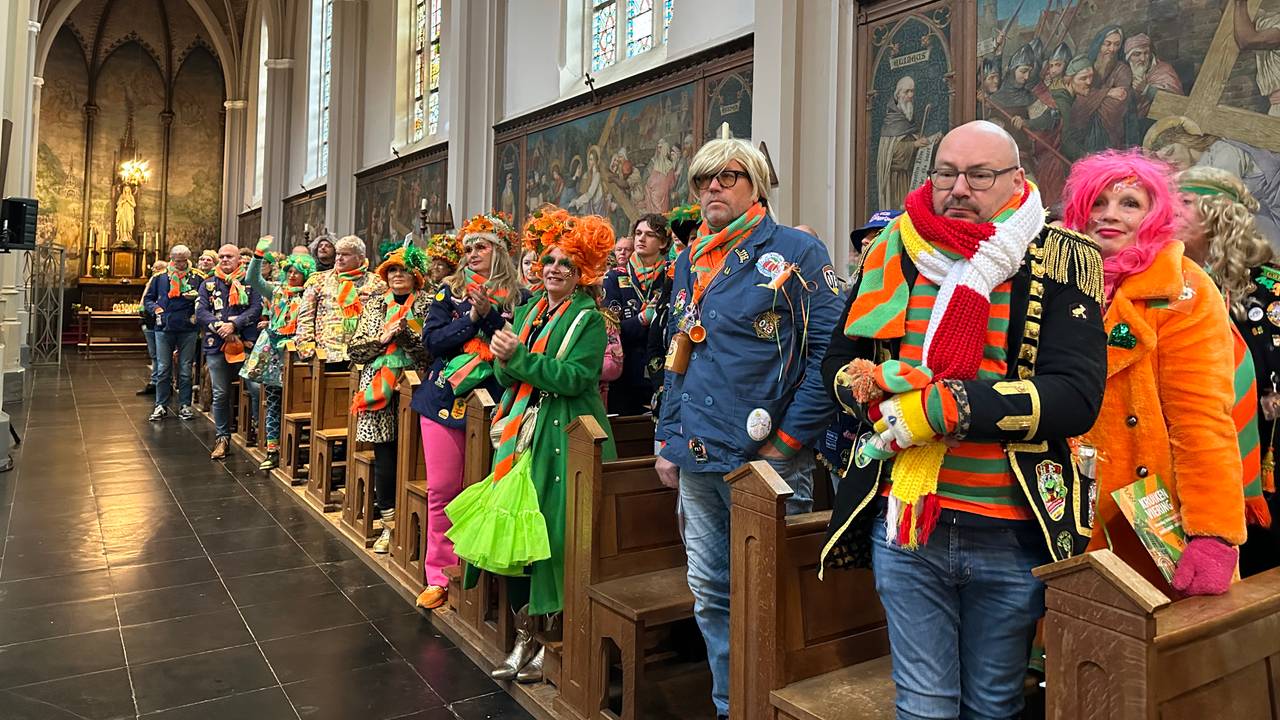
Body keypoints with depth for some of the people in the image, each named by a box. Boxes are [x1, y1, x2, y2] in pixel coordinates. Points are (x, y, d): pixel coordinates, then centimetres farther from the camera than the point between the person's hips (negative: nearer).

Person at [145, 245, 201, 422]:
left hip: (187, 330, -1)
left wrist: (196, 297, -15)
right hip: (164, 328, 1)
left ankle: (185, 405, 13)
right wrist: (155, 308, -5)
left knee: (185, 370, 5)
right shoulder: (160, 277, 6)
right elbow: (147, 299, 14)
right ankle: (161, 406, 13)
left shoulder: (196, 278, 3)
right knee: (162, 370, 4)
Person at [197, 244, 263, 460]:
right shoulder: (208, 285, 14)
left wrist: (233, 324, -16)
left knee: (256, 388, -12)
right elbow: (201, 312, 3)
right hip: (216, 345, 3)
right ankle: (222, 438, 17)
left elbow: (256, 308, -5)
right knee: (220, 394, 7)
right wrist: (219, 327, -13)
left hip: (246, 344, -2)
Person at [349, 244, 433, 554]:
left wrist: (405, 331, -16)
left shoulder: (428, 305, 4)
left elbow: (434, 350, -7)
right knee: (384, 455, 1)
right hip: (378, 388, 3)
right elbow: (355, 350, 9)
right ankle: (390, 524, 13)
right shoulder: (374, 305, 15)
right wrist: (383, 337, -6)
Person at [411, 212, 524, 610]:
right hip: (445, 397, 2)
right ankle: (438, 576, 16)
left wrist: (489, 315, -15)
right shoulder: (450, 290, 9)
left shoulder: (515, 295, 4)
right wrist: (471, 319, -11)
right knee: (441, 489, 4)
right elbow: (431, 339, -1)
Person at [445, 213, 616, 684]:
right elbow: (506, 377, 13)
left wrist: (518, 357, -18)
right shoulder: (528, 312, 14)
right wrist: (504, 360, -8)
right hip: (521, 432, 6)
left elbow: (575, 377, -18)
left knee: (550, 534, -4)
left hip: (563, 437, -6)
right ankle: (524, 636, 20)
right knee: (511, 532, 6)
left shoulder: (588, 319, -5)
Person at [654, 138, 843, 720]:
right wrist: (668, 440, 13)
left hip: (767, 459, -6)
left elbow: (828, 350, -11)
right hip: (697, 459, 6)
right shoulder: (688, 263, 14)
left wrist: (788, 440, -14)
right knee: (710, 593, 15)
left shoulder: (796, 251, -5)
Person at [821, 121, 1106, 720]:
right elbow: (838, 362, 8)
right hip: (904, 523, 2)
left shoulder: (1062, 262, -5)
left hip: (1012, 533, -1)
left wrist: (942, 405, -24)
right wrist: (880, 386, -14)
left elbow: (1077, 396, -17)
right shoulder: (891, 254, 4)